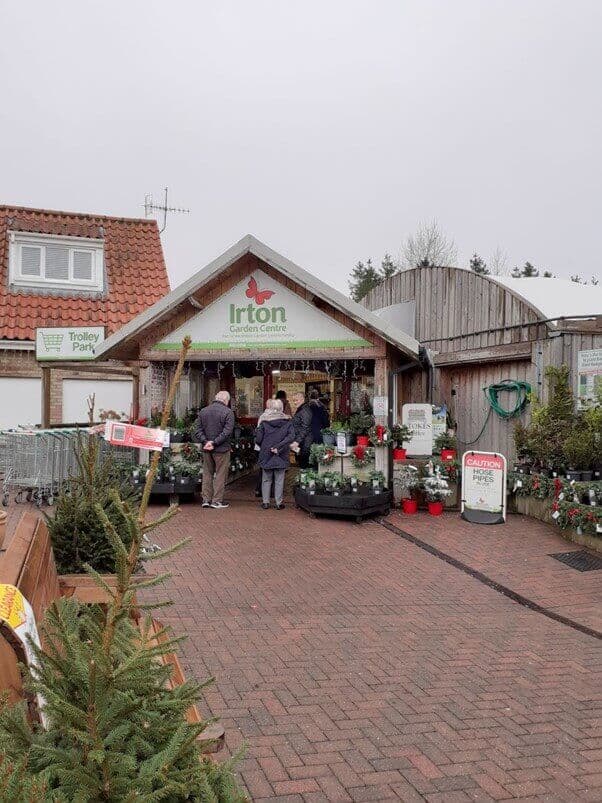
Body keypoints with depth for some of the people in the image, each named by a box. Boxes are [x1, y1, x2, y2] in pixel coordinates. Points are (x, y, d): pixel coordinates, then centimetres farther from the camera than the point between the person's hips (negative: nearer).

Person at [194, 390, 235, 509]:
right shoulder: (228, 412, -9)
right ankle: (217, 501, 5)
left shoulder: (203, 411, 9)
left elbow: (198, 430, 3)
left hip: (206, 450, 5)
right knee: (220, 475, 3)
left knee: (207, 473, 14)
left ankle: (206, 499, 16)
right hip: (222, 449, -5)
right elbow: (227, 432, -17)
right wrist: (214, 442, -16)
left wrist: (205, 441, -6)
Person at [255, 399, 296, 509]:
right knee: (279, 480, 7)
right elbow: (291, 436, -14)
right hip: (281, 456, 0)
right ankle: (279, 503, 10)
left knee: (266, 479, 11)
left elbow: (258, 439, -6)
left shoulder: (264, 422, -4)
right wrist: (279, 446, -14)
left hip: (266, 455, 0)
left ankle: (265, 502, 15)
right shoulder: (287, 422, -2)